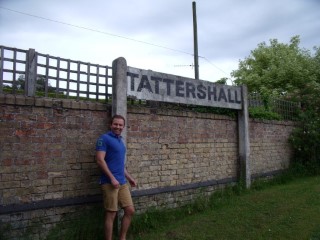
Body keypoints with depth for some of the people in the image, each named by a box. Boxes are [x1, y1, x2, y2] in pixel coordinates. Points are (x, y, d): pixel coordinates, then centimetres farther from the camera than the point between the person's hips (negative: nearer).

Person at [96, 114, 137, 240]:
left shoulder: (120, 140, 16)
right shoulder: (104, 138, -8)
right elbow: (100, 160, -17)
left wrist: (129, 177, 21)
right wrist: (112, 178, -19)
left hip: (122, 182, 8)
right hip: (110, 182, -8)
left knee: (130, 210, 11)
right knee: (111, 214, 2)